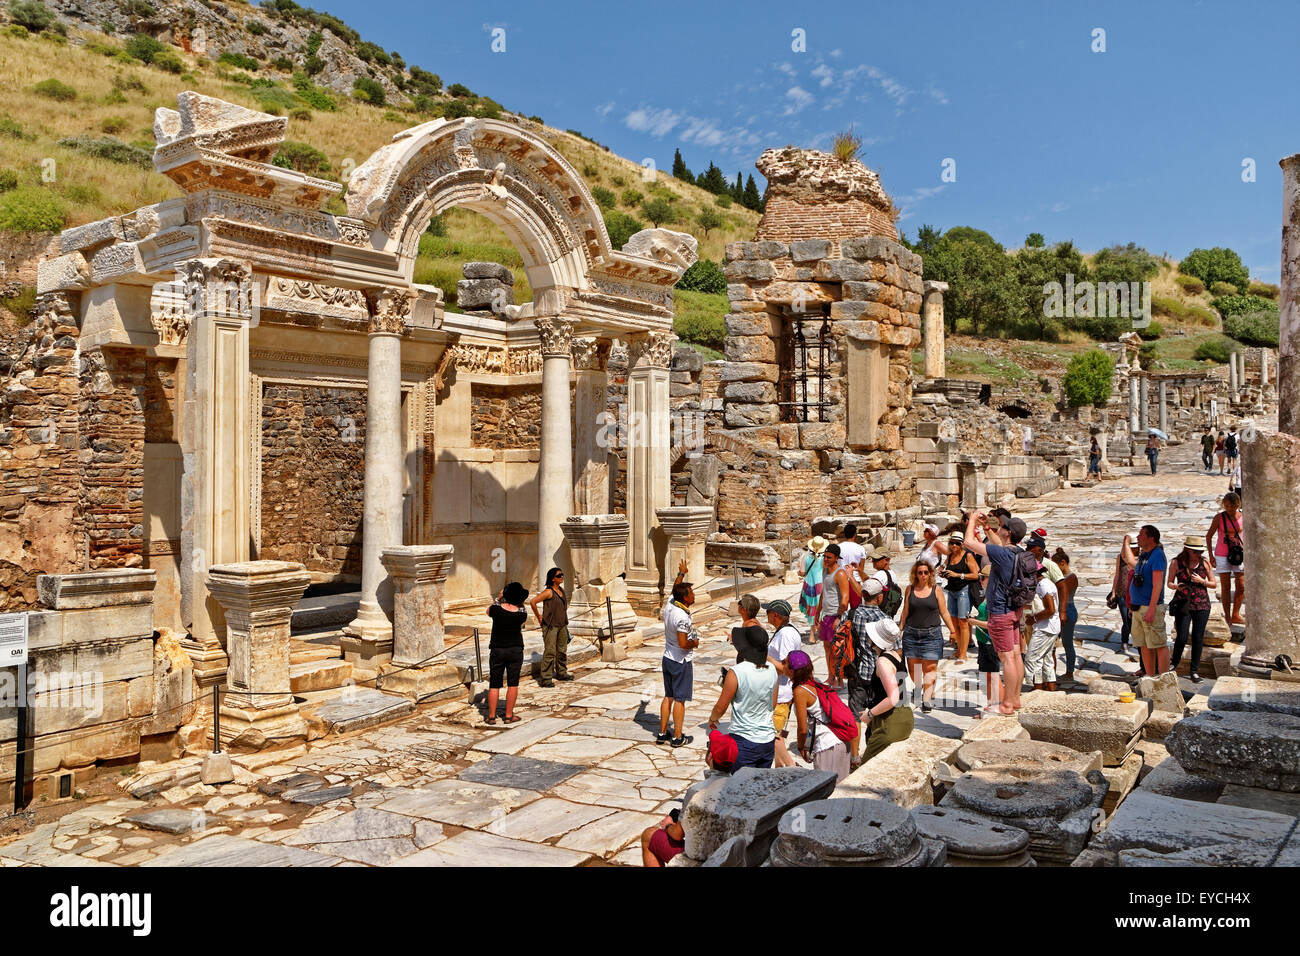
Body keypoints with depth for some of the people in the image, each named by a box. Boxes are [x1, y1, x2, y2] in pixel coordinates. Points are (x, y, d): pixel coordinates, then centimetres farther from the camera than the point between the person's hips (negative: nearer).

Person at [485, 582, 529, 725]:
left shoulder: (497, 609, -14)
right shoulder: (522, 613, -13)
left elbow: (488, 611, 10)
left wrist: (498, 598, 16)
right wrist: (520, 603, 8)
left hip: (497, 650, 0)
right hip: (516, 650, 0)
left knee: (494, 685, 9)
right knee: (513, 684, 8)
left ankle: (491, 716, 13)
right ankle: (509, 715, 10)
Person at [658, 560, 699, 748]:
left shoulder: (669, 606, -2)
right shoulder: (682, 617, -26)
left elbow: (675, 590, 21)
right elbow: (683, 643, -28)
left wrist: (681, 573, 32)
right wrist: (694, 643, -8)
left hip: (668, 658, 8)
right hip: (682, 662, -8)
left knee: (668, 697, 16)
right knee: (680, 699, 2)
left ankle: (662, 733, 22)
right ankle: (677, 737, 9)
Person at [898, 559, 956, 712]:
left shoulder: (936, 590, 4)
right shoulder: (909, 589, 7)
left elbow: (944, 613, 8)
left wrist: (952, 629, 4)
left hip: (932, 634, -2)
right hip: (911, 633, 2)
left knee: (930, 667, -7)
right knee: (913, 667, 2)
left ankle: (927, 699, -6)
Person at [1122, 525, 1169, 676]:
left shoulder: (1157, 555, -13)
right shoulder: (1143, 556, 13)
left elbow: (1157, 585, -20)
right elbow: (1130, 561, 37)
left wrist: (1151, 609, -25)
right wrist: (1126, 543, 42)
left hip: (1150, 607, -9)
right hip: (1138, 608, 9)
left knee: (1159, 645, -6)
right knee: (1144, 646, 12)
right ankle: (1150, 677, 20)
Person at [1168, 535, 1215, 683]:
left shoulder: (1205, 562, 3)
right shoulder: (1176, 563, -2)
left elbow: (1213, 583, 9)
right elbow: (1170, 583, 5)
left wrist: (1201, 581, -10)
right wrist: (1177, 586, -16)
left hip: (1202, 605, 2)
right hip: (1183, 604, -2)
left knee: (1198, 638, 3)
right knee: (1182, 638, -8)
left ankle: (1194, 671, 15)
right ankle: (1174, 662, 17)